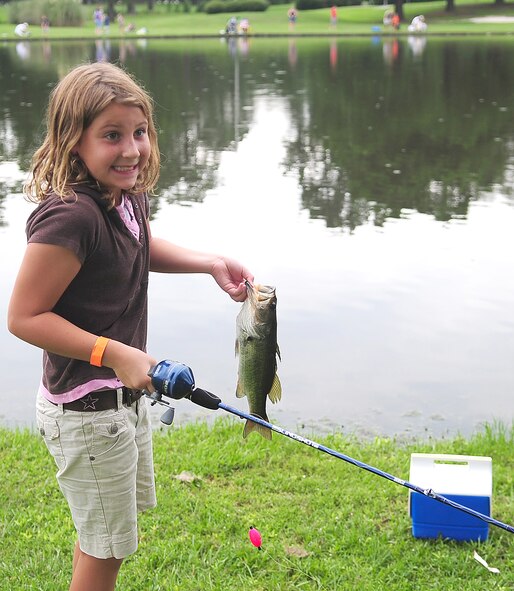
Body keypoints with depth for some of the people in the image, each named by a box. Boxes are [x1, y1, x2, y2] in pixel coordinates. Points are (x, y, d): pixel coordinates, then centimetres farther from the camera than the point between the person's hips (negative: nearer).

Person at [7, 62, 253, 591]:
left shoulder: (128, 194, -3)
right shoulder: (70, 217, -31)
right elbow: (24, 316, -26)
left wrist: (210, 264, 5)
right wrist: (113, 352, -29)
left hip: (123, 397, 10)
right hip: (85, 411, -9)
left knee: (115, 521, 29)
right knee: (106, 545, 9)